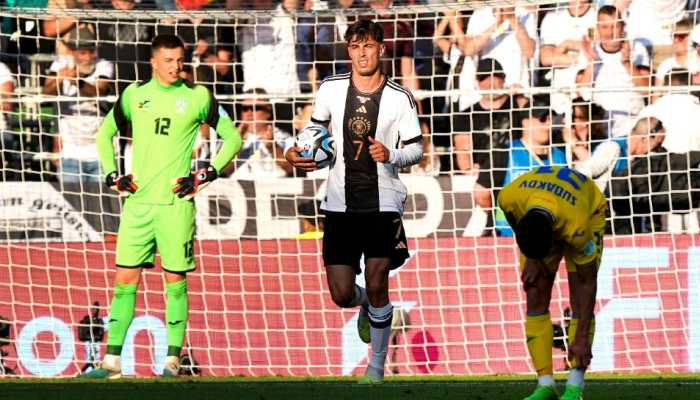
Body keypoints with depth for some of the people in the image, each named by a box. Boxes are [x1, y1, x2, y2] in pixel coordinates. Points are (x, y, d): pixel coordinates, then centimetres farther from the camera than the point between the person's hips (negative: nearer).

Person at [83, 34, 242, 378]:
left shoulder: (197, 97, 1)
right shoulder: (135, 94, 8)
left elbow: (232, 138, 7)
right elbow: (105, 134, 22)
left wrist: (207, 175, -1)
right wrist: (112, 176, 11)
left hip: (176, 203, -2)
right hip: (137, 201, 2)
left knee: (175, 282, 0)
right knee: (124, 279, 1)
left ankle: (172, 361, 6)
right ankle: (112, 361, 3)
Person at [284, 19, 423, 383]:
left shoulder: (399, 97, -6)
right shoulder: (331, 89, 1)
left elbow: (416, 148, 1)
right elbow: (316, 128, 17)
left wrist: (391, 156, -19)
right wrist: (295, 151, -2)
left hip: (383, 204, -2)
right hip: (340, 203, 2)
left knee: (376, 286, -8)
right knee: (342, 294, 0)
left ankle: (376, 366, 8)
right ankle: (367, 306, 39)